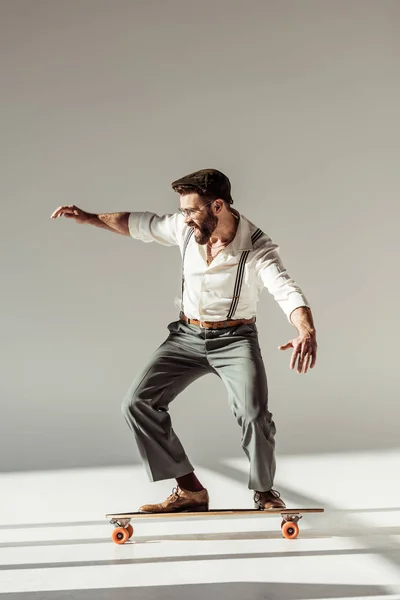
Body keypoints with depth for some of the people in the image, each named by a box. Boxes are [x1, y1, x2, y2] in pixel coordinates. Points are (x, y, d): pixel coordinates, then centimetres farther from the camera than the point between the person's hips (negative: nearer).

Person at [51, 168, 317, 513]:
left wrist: (307, 332, -57)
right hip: (186, 336, 5)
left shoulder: (257, 248, -23)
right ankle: (190, 490, 1)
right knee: (139, 402, -7)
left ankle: (264, 491, 5)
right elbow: (139, 225, 11)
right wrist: (89, 218, 13)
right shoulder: (184, 228, -7)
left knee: (254, 414, -26)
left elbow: (288, 291, -37)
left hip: (234, 339, -5)